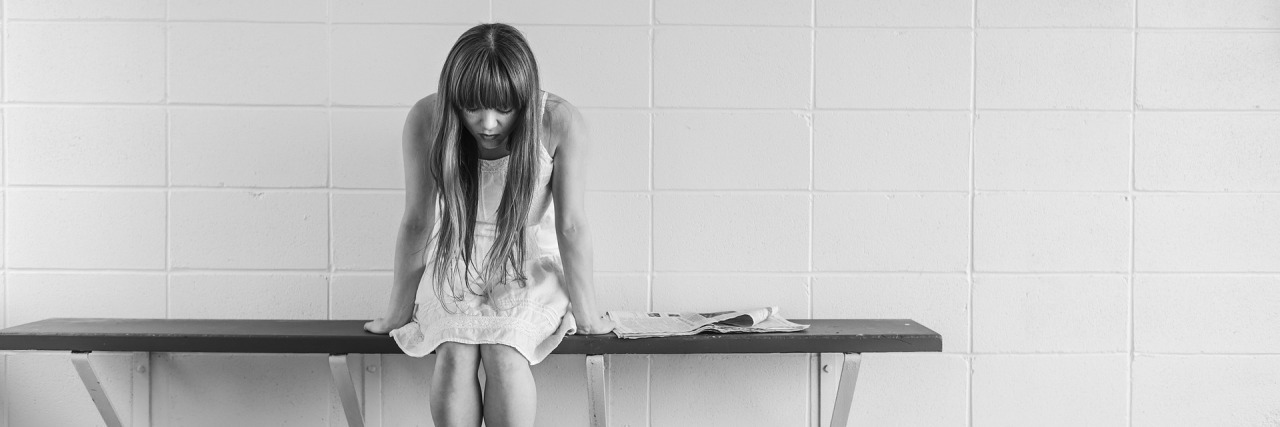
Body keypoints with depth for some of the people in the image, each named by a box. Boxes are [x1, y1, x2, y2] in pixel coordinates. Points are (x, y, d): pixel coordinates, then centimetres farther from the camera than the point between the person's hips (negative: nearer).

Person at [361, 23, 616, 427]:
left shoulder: (560, 123, -21)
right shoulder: (426, 120, -17)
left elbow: (571, 225, -16)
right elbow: (417, 222, -11)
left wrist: (586, 314, -9)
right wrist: (398, 314, -4)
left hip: (530, 270, -1)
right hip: (456, 263, 1)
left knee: (503, 355, -27)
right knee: (455, 354, -26)